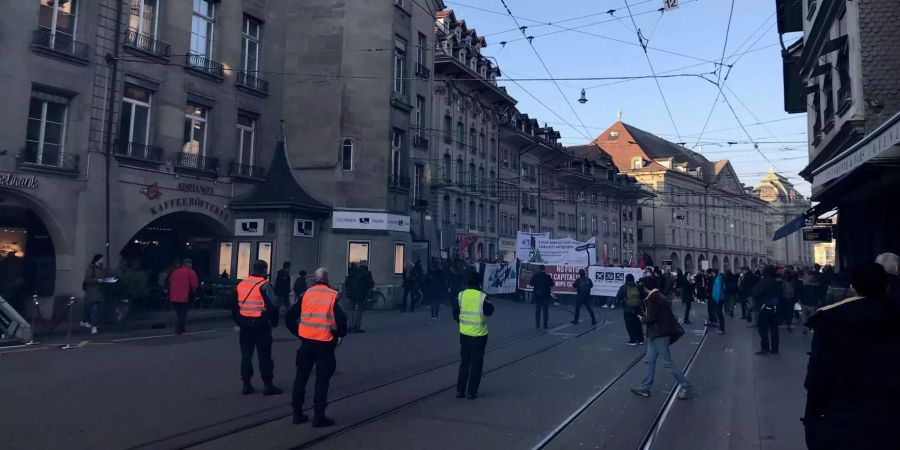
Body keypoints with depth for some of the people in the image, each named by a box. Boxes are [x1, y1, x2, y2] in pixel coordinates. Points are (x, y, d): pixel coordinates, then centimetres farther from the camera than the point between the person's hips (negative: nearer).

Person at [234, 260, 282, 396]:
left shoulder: (241, 284, 8)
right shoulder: (264, 285, -11)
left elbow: (235, 306, 11)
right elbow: (274, 304, -16)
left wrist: (238, 321, 18)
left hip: (245, 324, 5)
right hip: (261, 324, -5)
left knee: (246, 355, 12)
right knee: (264, 355, 2)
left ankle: (247, 385, 15)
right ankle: (268, 386, 6)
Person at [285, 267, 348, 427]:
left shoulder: (306, 294, 3)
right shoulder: (332, 295, -6)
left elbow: (289, 317, 2)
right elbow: (341, 318, -16)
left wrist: (297, 332, 13)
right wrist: (341, 334, 1)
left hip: (306, 341, 3)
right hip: (325, 343, -3)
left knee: (301, 376, 16)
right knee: (322, 379, 6)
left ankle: (297, 413, 21)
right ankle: (319, 416, 7)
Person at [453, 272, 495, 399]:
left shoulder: (461, 295, -5)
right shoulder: (483, 297, -16)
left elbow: (455, 313, 3)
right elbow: (489, 312, -3)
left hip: (464, 334, 3)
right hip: (479, 335, -3)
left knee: (464, 363, 16)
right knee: (476, 364, 8)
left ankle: (460, 390, 18)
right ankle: (472, 392, 11)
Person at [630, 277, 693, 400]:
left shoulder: (652, 298, -17)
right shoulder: (658, 296, 11)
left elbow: (652, 318, -21)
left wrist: (642, 319, -2)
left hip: (660, 334, -10)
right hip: (658, 333, 10)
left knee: (668, 363, -2)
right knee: (649, 360, 13)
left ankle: (687, 387, 7)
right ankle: (645, 388, 19)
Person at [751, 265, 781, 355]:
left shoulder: (762, 283, -15)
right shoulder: (777, 284, 5)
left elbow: (754, 293, -21)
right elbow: (780, 296, 15)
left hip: (764, 308, -6)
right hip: (774, 308, 6)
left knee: (763, 328, 0)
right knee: (774, 329, 10)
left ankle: (765, 348, -2)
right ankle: (774, 349, 14)